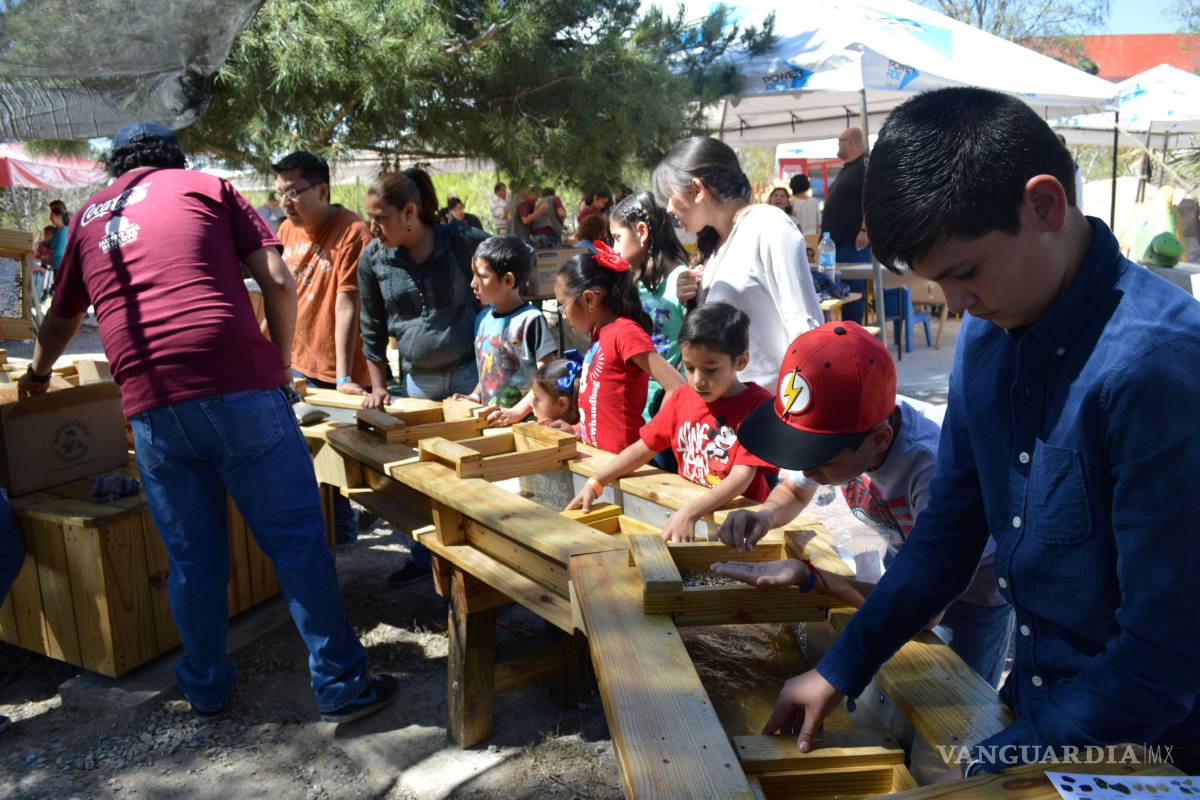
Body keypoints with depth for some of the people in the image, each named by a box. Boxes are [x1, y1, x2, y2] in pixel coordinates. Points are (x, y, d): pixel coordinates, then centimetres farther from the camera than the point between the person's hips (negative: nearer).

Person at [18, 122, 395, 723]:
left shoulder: (88, 217, 23)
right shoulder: (206, 188, 14)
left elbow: (61, 318, 38)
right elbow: (278, 281, 1)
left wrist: (37, 372, 57)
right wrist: (279, 364, 12)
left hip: (151, 408, 4)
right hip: (239, 388, -3)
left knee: (192, 558, 15)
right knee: (297, 540, 2)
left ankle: (206, 687, 29)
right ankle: (341, 685, 8)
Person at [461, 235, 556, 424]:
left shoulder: (530, 320, -9)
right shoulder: (483, 319, 12)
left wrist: (516, 413, -16)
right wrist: (474, 396, 10)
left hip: (526, 421, -6)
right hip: (489, 421, 6)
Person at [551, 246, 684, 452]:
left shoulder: (626, 331, -15)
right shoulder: (601, 333, 11)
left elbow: (677, 388, -21)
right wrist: (577, 429, 9)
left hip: (620, 458, -8)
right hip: (595, 452, 8)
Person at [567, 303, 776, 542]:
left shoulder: (758, 404, -12)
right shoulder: (682, 397, 4)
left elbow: (742, 477, -20)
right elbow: (645, 447, 10)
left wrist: (690, 512, -31)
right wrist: (595, 484, 1)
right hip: (683, 506, 6)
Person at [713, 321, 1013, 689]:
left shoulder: (931, 470, -42)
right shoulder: (833, 432, -25)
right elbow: (793, 491, -2)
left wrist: (807, 576, -40)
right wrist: (764, 516, -25)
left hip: (977, 582, -4)